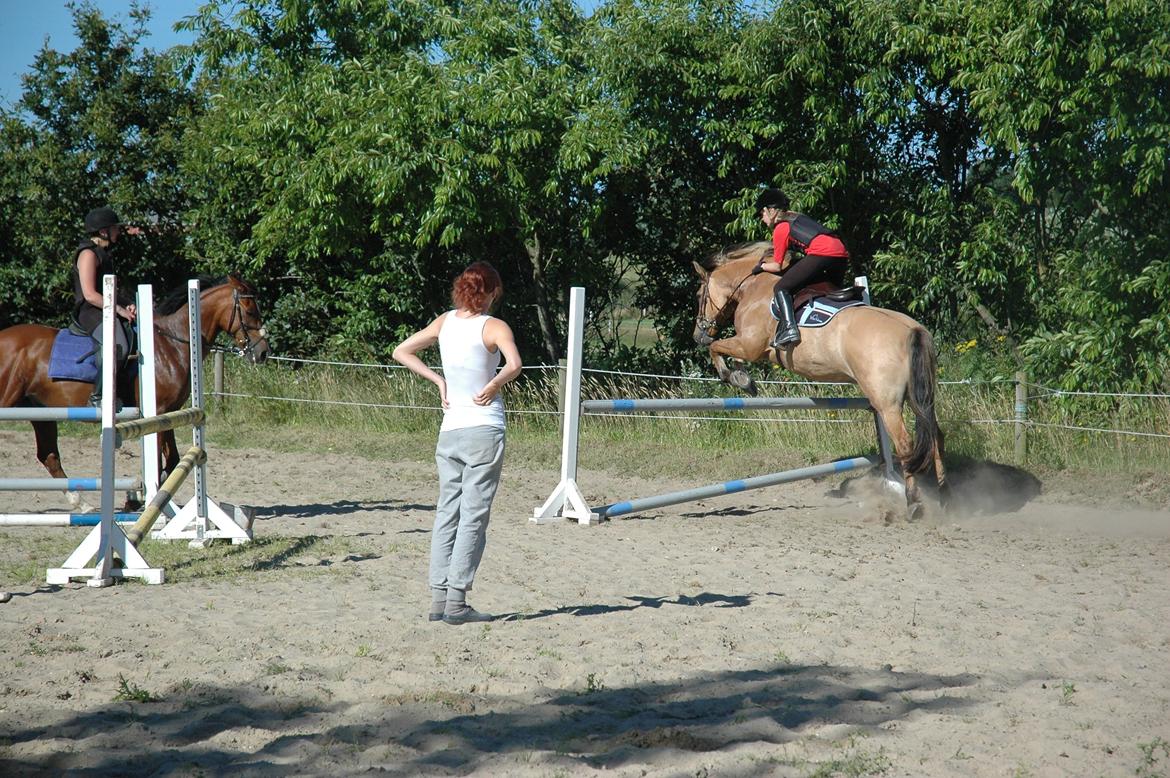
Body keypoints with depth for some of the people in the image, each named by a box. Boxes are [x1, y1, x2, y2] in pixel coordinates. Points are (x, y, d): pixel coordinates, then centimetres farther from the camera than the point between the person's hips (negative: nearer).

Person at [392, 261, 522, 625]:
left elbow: (401, 352, 11)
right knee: (473, 517, -2)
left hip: (449, 430, 5)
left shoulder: (445, 322, 7)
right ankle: (457, 601, -5)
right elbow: (514, 364, -27)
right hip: (484, 428, -5)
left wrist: (439, 380, 8)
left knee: (447, 513, 10)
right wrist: (493, 386, -10)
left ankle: (439, 598, 7)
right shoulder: (493, 327, -9)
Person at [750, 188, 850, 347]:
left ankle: (789, 328, -24)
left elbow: (777, 267, 11)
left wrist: (761, 267, 29)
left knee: (781, 288, -5)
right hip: (842, 253, 8)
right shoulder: (797, 217, 30)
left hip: (821, 253, -8)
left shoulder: (780, 229, 8)